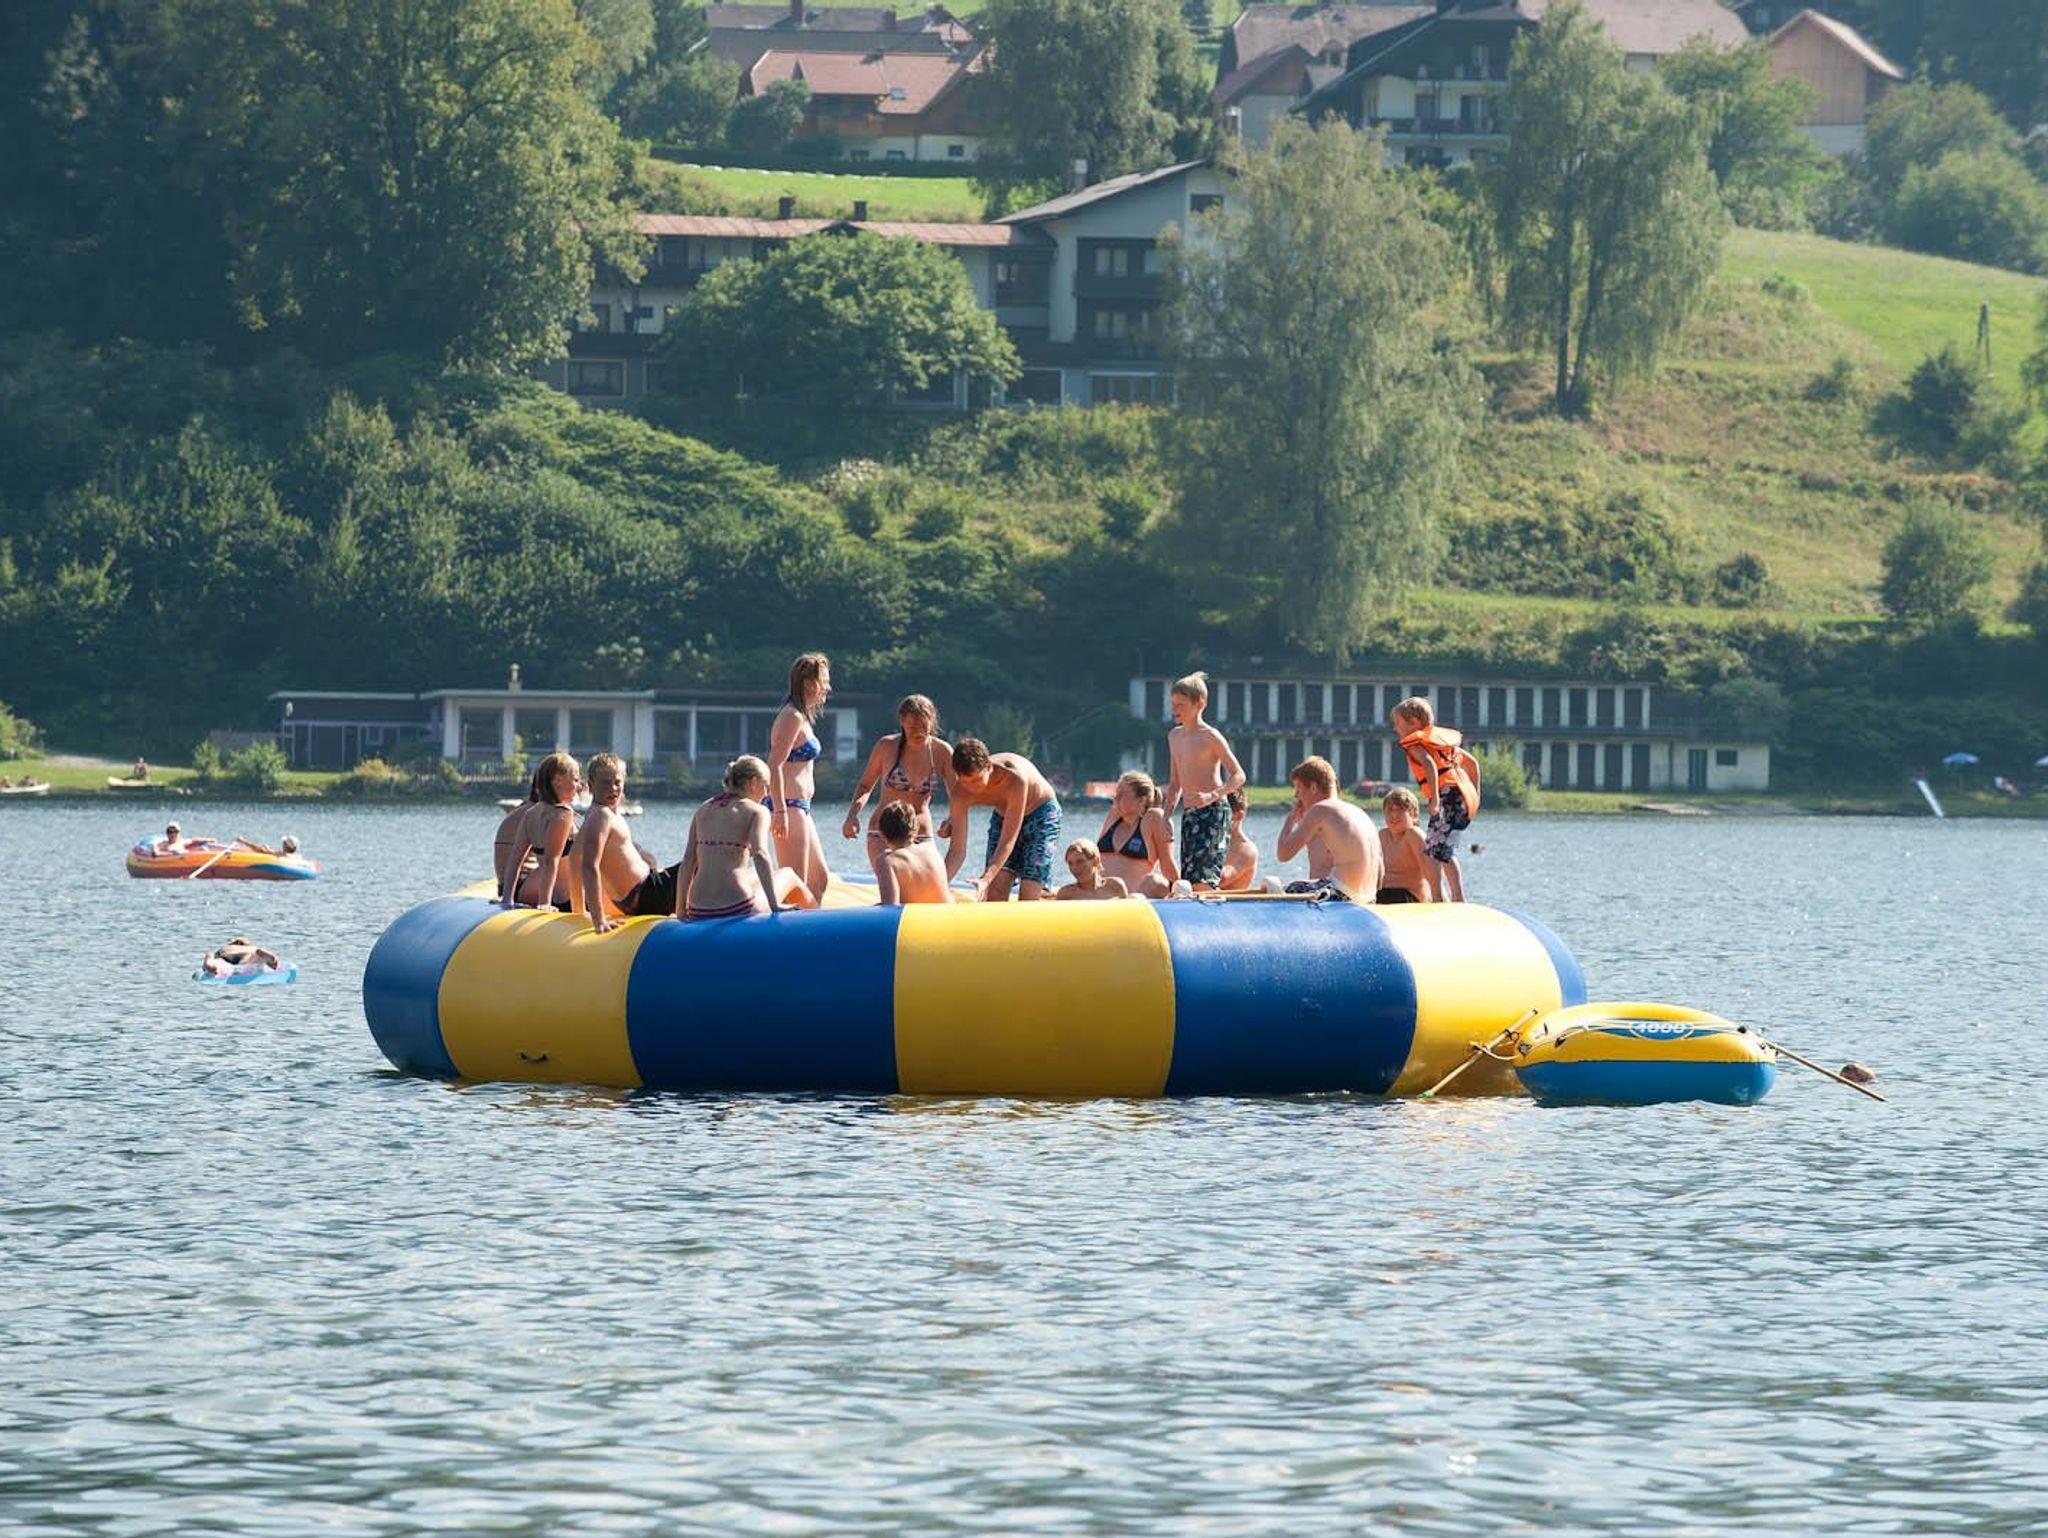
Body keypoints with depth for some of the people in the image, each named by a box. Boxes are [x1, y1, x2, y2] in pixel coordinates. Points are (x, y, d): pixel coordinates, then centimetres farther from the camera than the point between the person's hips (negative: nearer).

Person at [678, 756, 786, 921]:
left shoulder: (703, 810, 15)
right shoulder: (757, 811, 1)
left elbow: (687, 864, 11)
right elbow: (760, 855, -16)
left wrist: (680, 910, 18)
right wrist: (774, 904, -23)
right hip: (736, 907, -5)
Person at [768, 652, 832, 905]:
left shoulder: (801, 717, 18)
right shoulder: (793, 717, -13)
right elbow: (775, 765, -20)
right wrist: (780, 811, -24)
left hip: (799, 808, 11)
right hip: (790, 806, -11)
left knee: (820, 879, 15)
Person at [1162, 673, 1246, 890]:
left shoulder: (1210, 737, -9)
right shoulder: (1175, 736, 15)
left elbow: (1238, 776, -13)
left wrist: (1212, 796, -27)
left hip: (1213, 812, -8)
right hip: (1189, 814, 8)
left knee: (1202, 880, -17)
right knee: (1187, 879, 4)